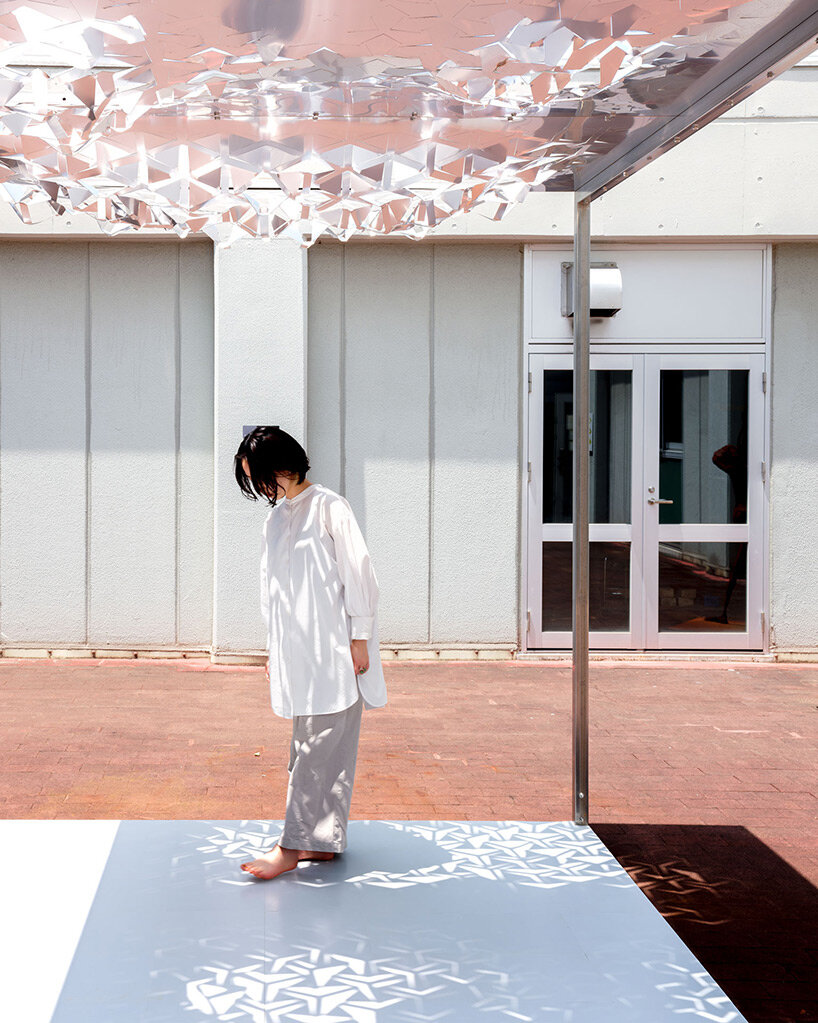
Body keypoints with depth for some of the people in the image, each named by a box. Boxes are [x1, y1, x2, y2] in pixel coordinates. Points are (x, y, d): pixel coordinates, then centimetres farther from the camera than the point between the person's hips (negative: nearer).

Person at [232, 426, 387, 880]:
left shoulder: (329, 507, -8)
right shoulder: (276, 517, 15)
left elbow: (357, 571, -10)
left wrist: (359, 638, -12)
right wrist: (274, 649, 19)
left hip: (333, 650, -8)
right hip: (297, 651, 8)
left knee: (320, 744, -7)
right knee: (309, 744, 9)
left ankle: (294, 844, -7)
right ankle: (324, 840, 14)